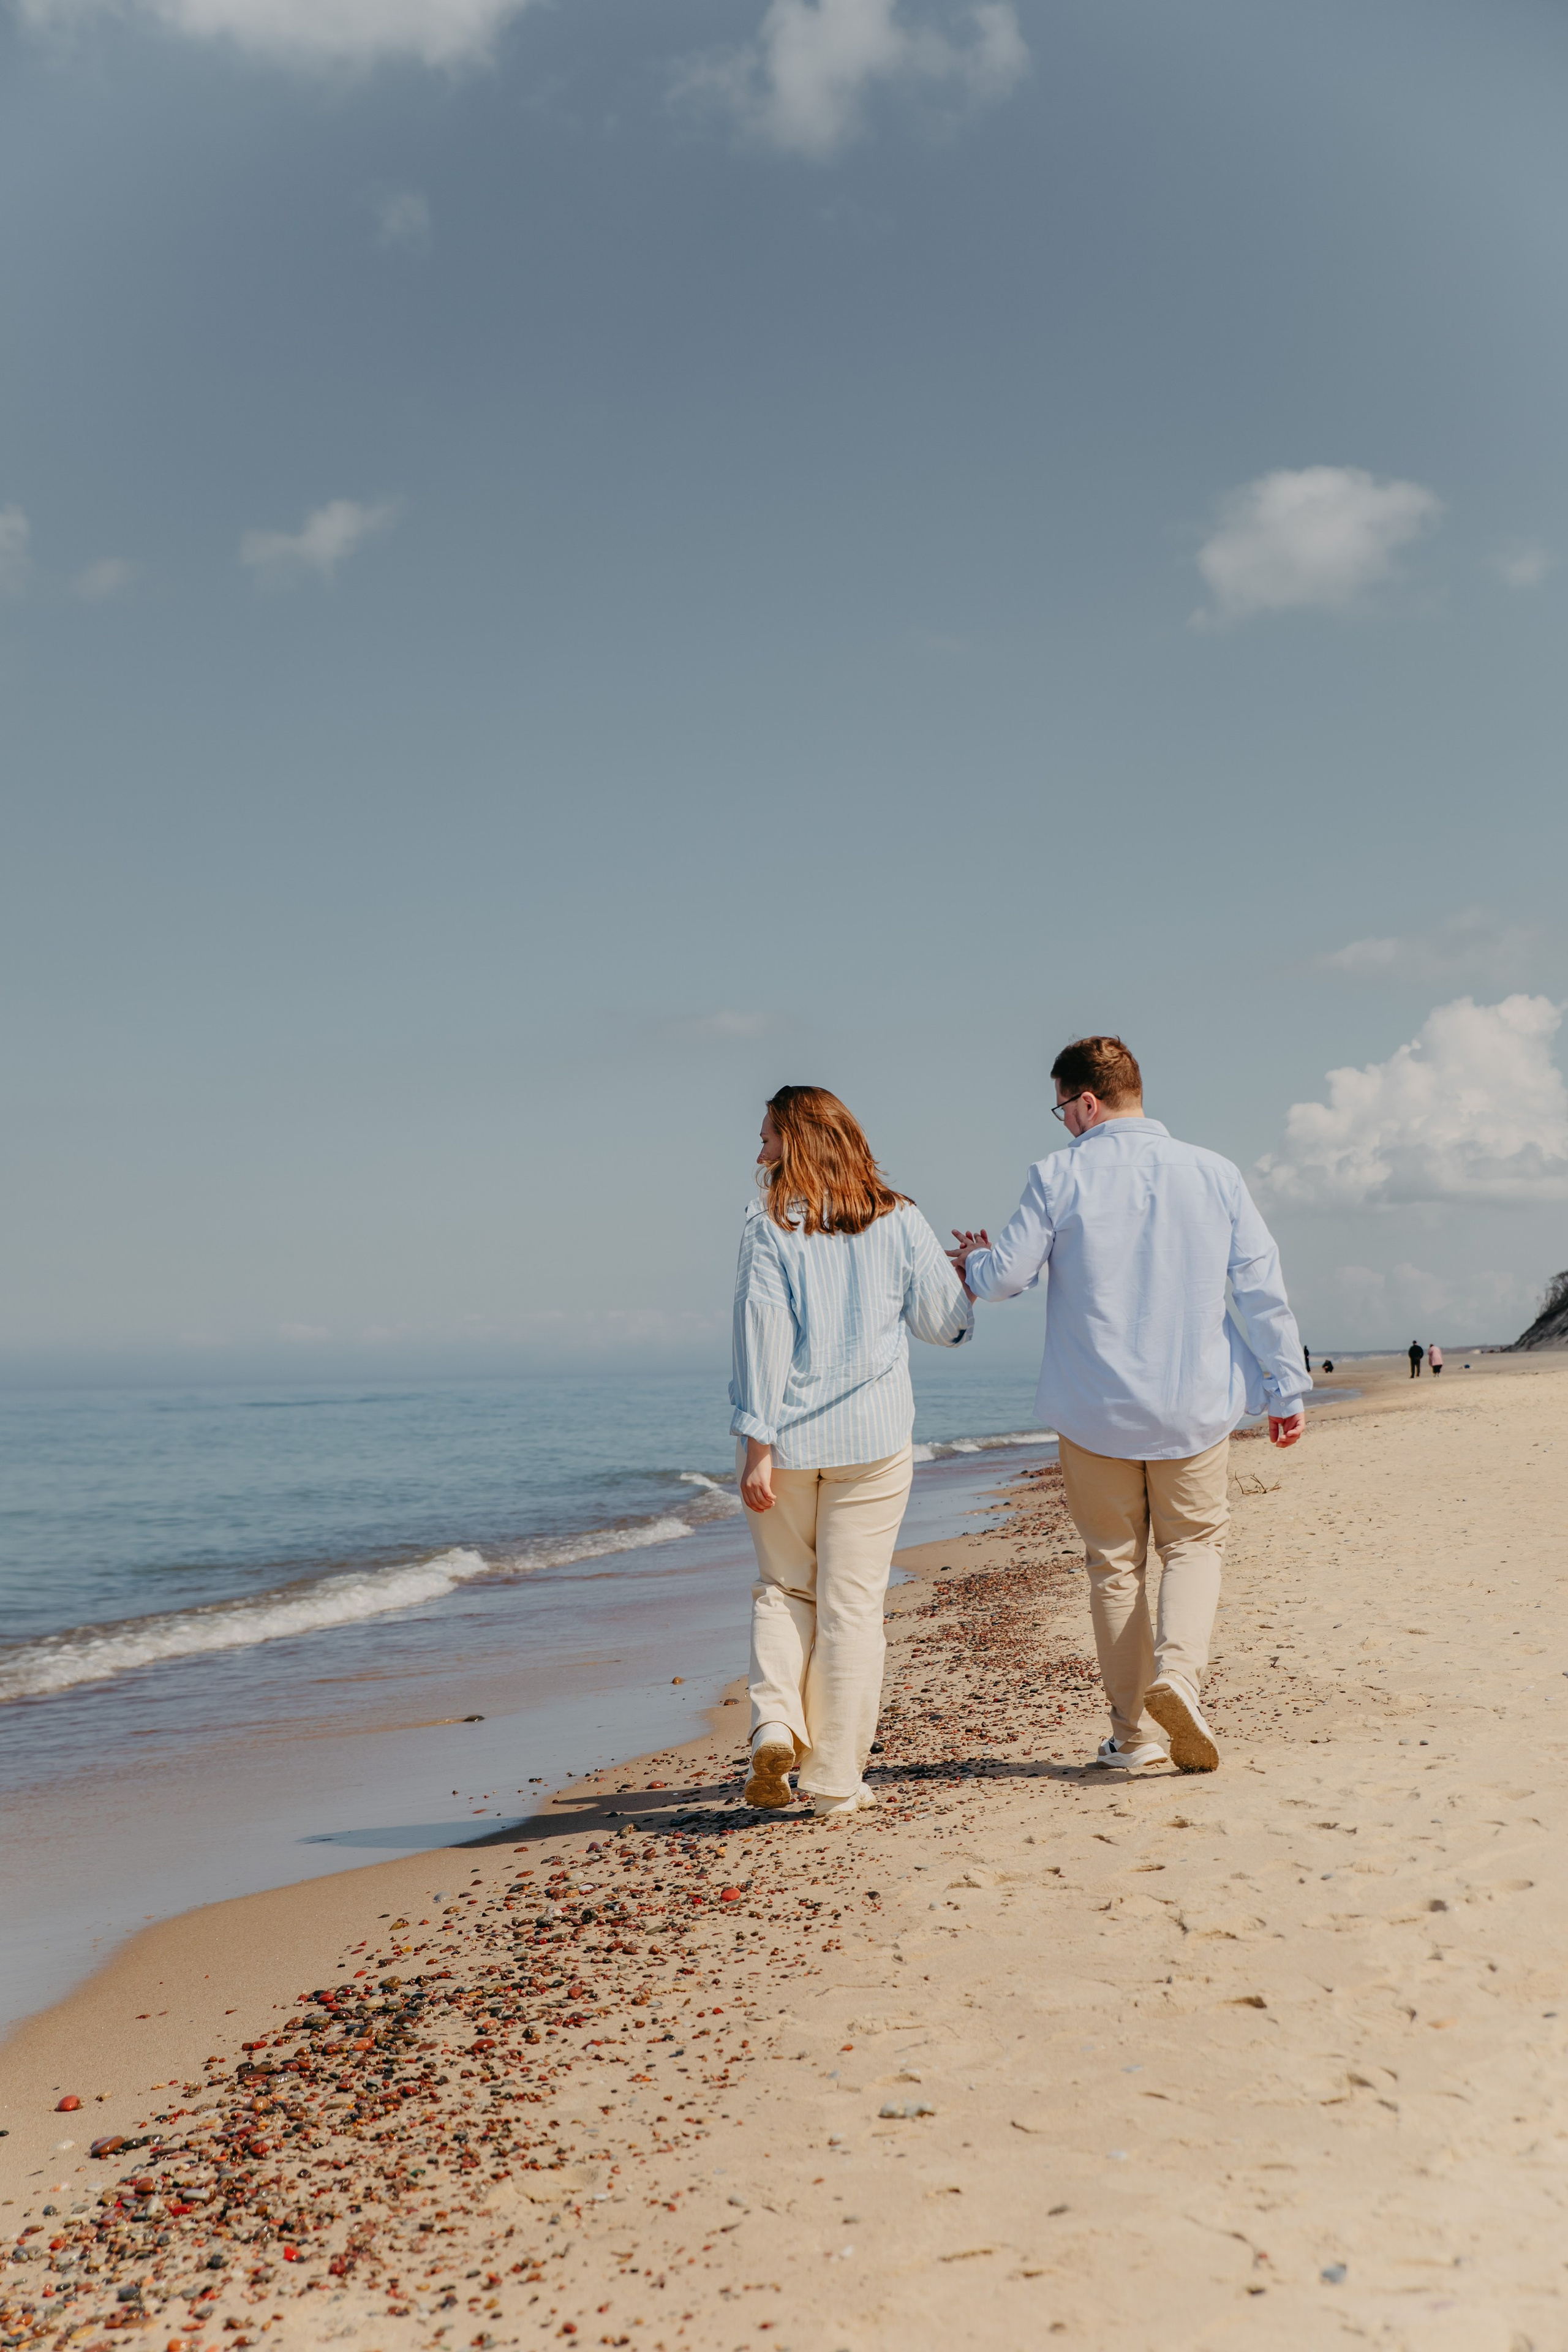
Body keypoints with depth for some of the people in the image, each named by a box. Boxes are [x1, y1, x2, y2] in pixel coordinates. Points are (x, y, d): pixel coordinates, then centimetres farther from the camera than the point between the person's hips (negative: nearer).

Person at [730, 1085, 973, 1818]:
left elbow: (763, 1338, -9)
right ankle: (835, 1780, 9)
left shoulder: (770, 1227, -4)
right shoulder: (898, 1221, 2)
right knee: (852, 1603, 5)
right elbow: (949, 1325, 6)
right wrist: (969, 1277, 28)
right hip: (873, 1437, 1)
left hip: (786, 1440, -1)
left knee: (784, 1588, 17)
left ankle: (776, 1720, -3)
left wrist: (758, 1445, -9)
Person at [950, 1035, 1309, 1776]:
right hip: (1193, 1407, 1)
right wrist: (1286, 1388, 9)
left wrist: (973, 1261, 17)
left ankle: (1134, 1733, 14)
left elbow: (1005, 1276, -6)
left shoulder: (1060, 1177, -8)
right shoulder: (1215, 1174, 0)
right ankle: (1177, 1668, -10)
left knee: (1115, 1563, 11)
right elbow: (1261, 1290, 2)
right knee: (1193, 1543, 15)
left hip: (1094, 1409, -1)